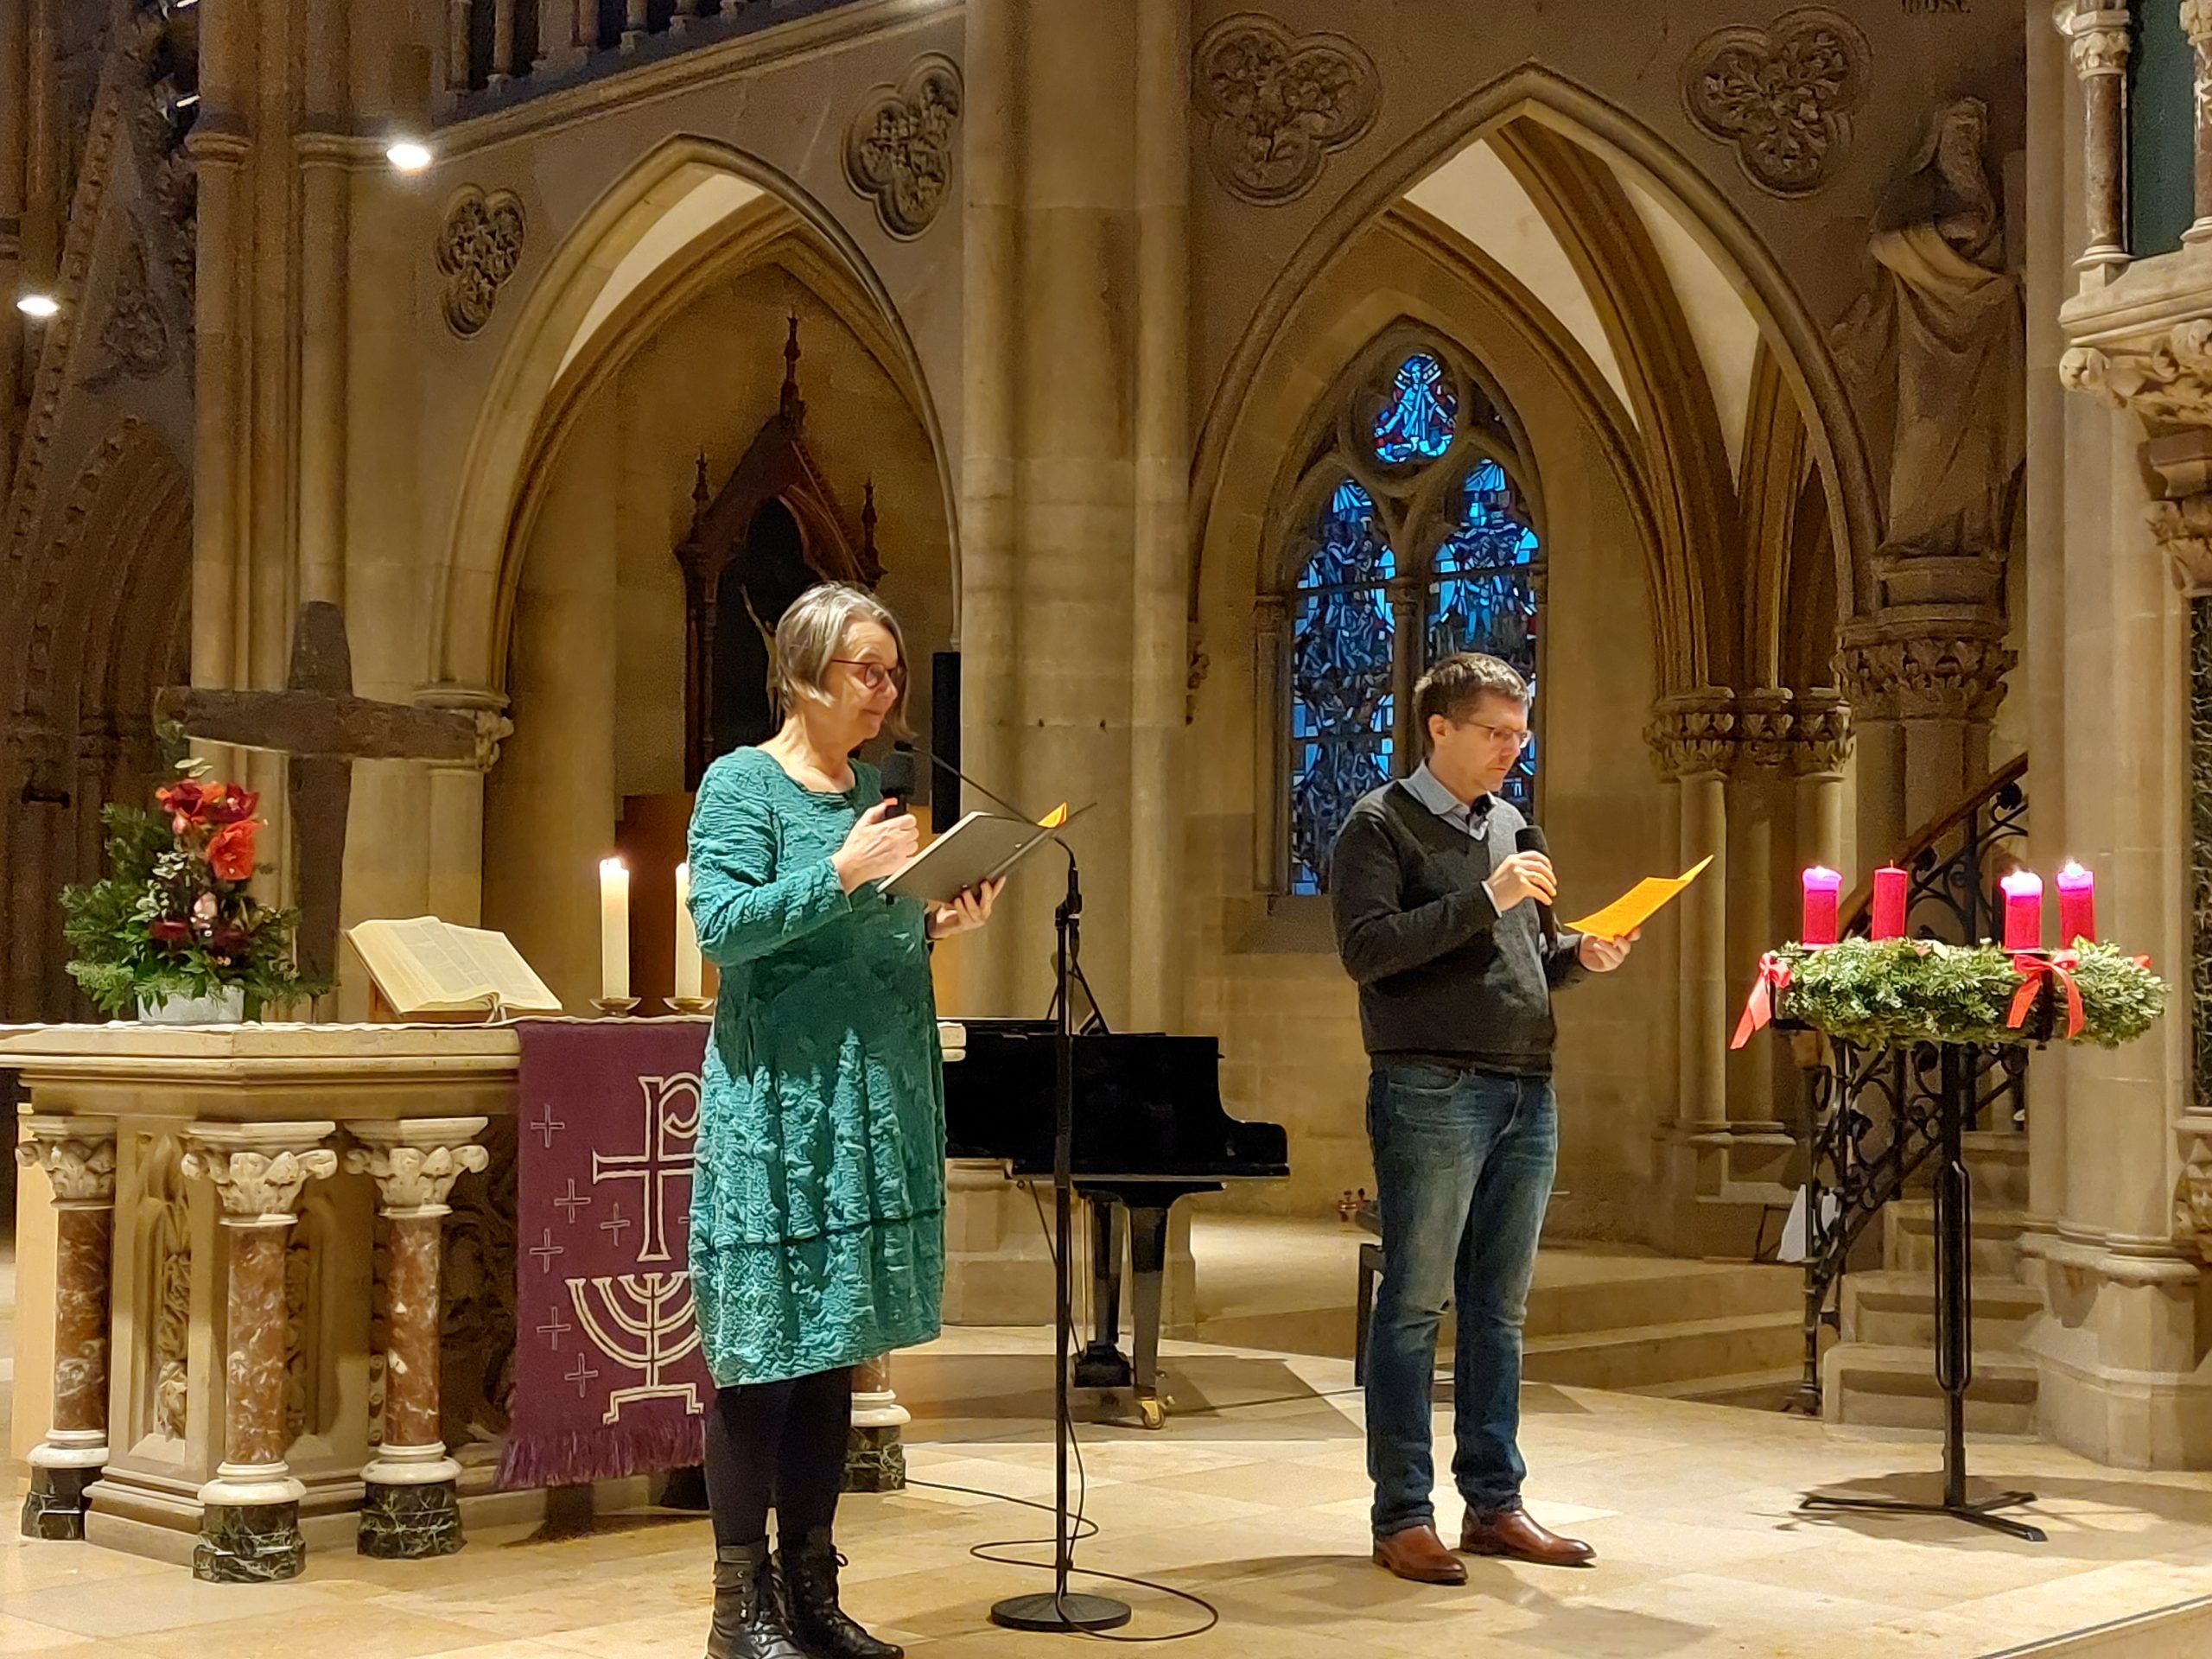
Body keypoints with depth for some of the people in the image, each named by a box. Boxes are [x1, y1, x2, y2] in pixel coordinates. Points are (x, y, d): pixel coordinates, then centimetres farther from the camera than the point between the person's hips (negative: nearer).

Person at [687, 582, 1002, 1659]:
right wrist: (841, 873, -21)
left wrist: (937, 929, 2)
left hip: (874, 1102, 7)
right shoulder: (743, 783, -5)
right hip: (776, 1103, -7)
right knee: (762, 1353, -3)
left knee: (834, 1347, 10)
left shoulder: (871, 791, 15)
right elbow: (721, 926, -16)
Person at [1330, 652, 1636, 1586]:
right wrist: (1484, 899, -19)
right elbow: (1366, 949, -15)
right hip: (1432, 1093, -7)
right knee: (1414, 1305, -3)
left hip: (1526, 1094, 7)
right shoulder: (1382, 826, -2)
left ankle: (1494, 1503, 17)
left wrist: (1581, 956, 4)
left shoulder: (1509, 828, 19)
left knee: (1499, 1309, 10)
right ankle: (1401, 1516, 2)